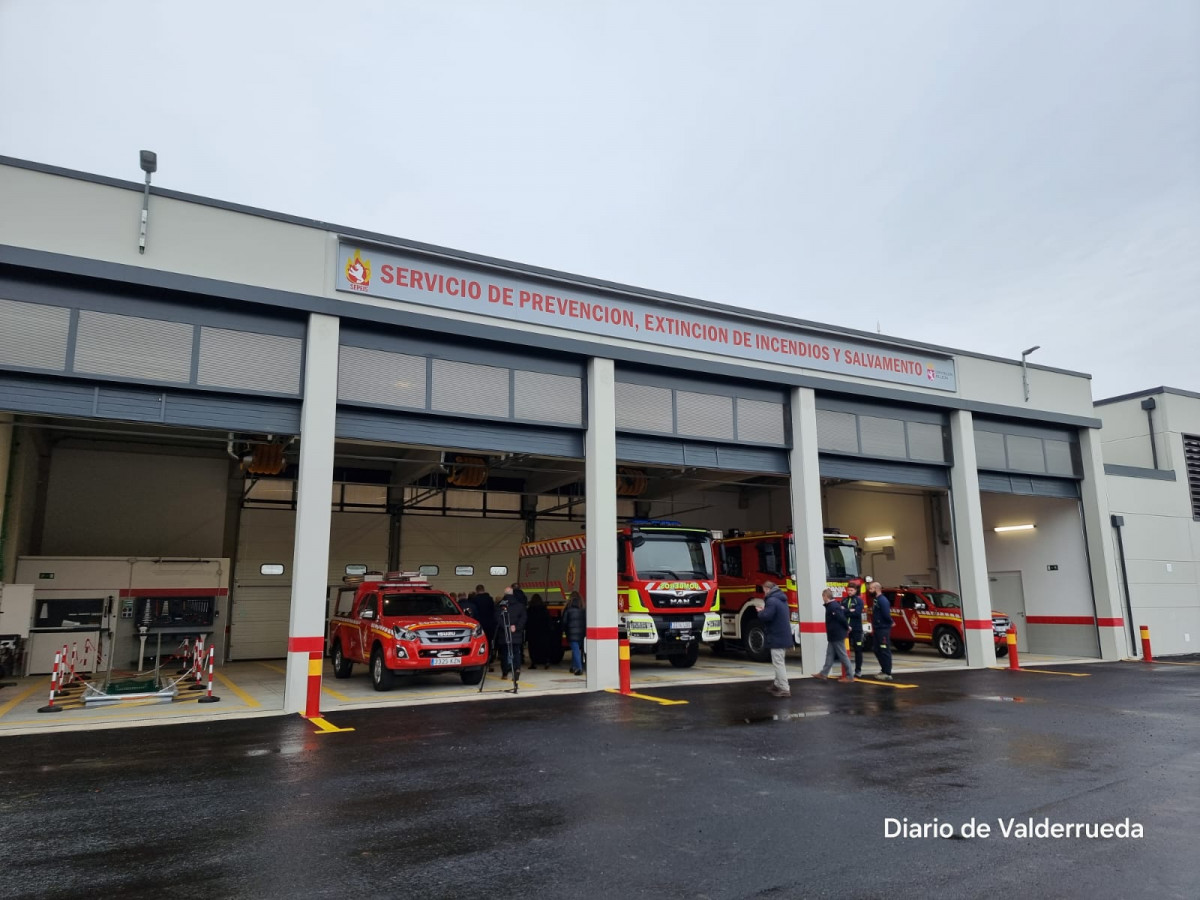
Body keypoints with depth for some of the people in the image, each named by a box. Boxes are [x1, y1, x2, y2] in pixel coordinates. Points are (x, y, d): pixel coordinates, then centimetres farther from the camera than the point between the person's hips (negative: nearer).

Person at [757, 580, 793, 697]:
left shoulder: (772, 600, -18)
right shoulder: (781, 599, 15)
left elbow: (766, 617, -25)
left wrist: (760, 612, -5)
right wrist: (764, 610, 15)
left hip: (777, 637, -10)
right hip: (784, 636, 10)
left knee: (778, 663, -6)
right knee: (780, 662, 19)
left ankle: (784, 689, -6)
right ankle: (777, 684, 29)